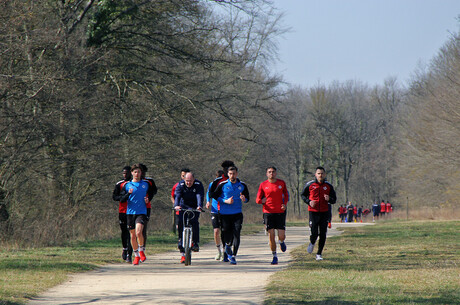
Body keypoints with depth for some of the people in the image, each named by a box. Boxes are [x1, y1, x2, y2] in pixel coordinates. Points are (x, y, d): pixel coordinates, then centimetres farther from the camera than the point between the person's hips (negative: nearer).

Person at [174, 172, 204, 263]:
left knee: (194, 221, -27)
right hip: (184, 207, 1)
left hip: (194, 208, -1)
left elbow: (200, 196, -28)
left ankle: (195, 243, -16)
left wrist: (199, 206, -47)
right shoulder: (180, 185, -12)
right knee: (180, 223, -15)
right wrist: (176, 205, -46)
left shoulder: (198, 185, -14)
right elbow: (177, 195, -26)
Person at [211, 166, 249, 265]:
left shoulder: (242, 185, 6)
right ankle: (227, 246, 37)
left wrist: (244, 199, -10)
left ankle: (233, 256, -10)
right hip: (225, 214, 0)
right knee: (226, 234, 3)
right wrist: (225, 201, -10)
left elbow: (247, 197, 15)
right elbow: (215, 196, 4)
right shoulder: (222, 185, 0)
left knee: (236, 234, -12)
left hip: (237, 214, 0)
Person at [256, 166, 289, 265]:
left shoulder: (281, 183, 5)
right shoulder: (263, 185, 2)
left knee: (281, 236, -4)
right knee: (271, 235, -4)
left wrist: (285, 204, 1)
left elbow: (286, 194, 20)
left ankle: (281, 242, 34)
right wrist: (261, 200, -18)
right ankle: (274, 256, 7)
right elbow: (257, 200, 6)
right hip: (268, 212, 0)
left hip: (280, 212, 0)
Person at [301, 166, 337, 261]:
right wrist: (309, 202, -6)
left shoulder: (328, 186, 4)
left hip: (324, 212, 2)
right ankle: (312, 243, 24)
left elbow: (334, 199, 10)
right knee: (314, 233, -11)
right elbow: (303, 195, 13)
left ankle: (319, 254, 14)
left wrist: (329, 199, -13)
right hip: (313, 211, -2)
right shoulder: (310, 185, 0)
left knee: (323, 234, 1)